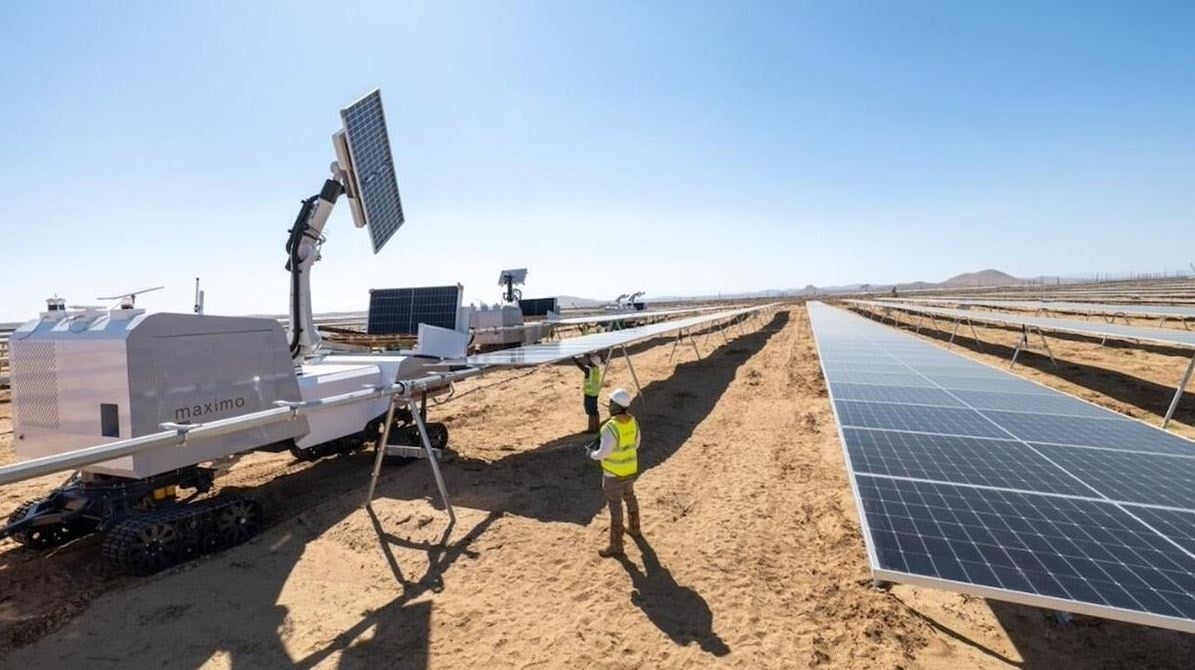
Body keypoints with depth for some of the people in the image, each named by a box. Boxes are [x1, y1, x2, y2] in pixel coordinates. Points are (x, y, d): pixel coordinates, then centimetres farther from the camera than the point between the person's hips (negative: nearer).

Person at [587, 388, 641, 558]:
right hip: (630, 469, 8)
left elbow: (602, 454, -23)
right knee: (629, 497, 28)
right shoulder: (633, 421, -7)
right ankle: (634, 528, 49)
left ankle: (616, 545, 18)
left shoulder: (610, 428, -31)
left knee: (615, 507, 5)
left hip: (614, 474, -8)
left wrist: (592, 454, -3)